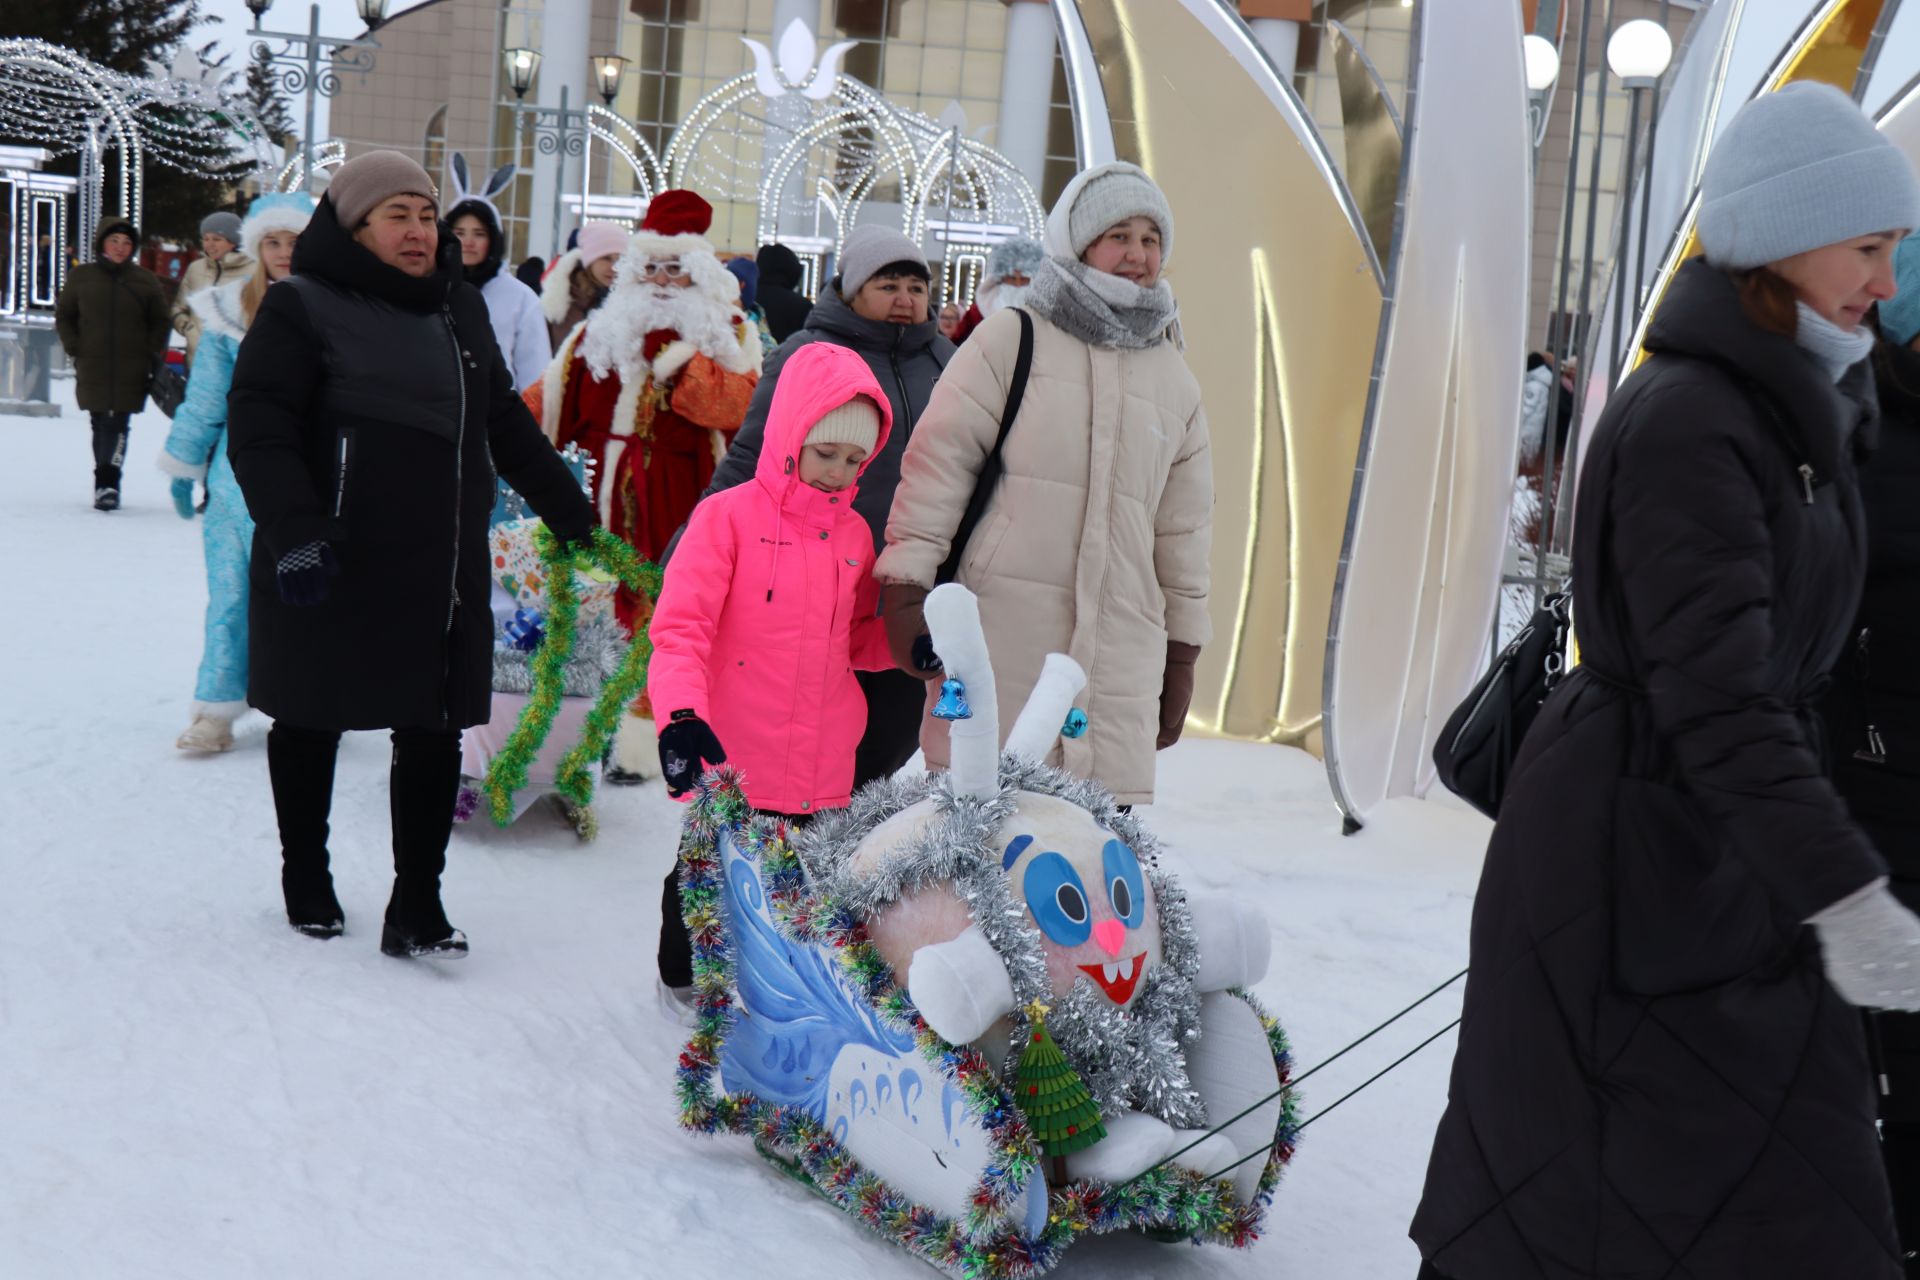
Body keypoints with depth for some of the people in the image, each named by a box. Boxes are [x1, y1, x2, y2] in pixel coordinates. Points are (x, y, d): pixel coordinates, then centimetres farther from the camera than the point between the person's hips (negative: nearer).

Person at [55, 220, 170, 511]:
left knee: (118, 424, -13)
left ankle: (107, 483, -17)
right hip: (92, 367, 2)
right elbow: (63, 316, 15)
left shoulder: (146, 279, 6)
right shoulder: (81, 276, 8)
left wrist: (150, 353, 1)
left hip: (131, 369, -2)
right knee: (100, 424, 6)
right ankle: (106, 485, 14)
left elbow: (160, 321, 12)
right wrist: (74, 349, 3)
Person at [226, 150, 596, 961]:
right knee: (313, 722, 11)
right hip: (329, 570, -5)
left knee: (434, 732, 2)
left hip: (444, 571, 5)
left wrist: (569, 513, 22)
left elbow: (507, 425, 23)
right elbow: (258, 431, -14)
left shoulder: (460, 309, 14)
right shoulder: (302, 308, -6)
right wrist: (293, 533, -27)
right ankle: (306, 880, 31)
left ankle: (416, 907, 9)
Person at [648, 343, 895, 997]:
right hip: (728, 770, -4)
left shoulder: (854, 533, 11)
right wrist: (682, 715, -28)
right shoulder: (728, 515, -6)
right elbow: (680, 627, -12)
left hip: (823, 779, 5)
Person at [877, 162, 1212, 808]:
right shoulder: (1011, 340, 4)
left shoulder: (1175, 381, 17)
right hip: (998, 630, -3)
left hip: (1120, 646, 4)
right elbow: (940, 459, 0)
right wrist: (906, 591, -8)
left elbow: (1183, 526, 21)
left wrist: (1182, 655, 20)